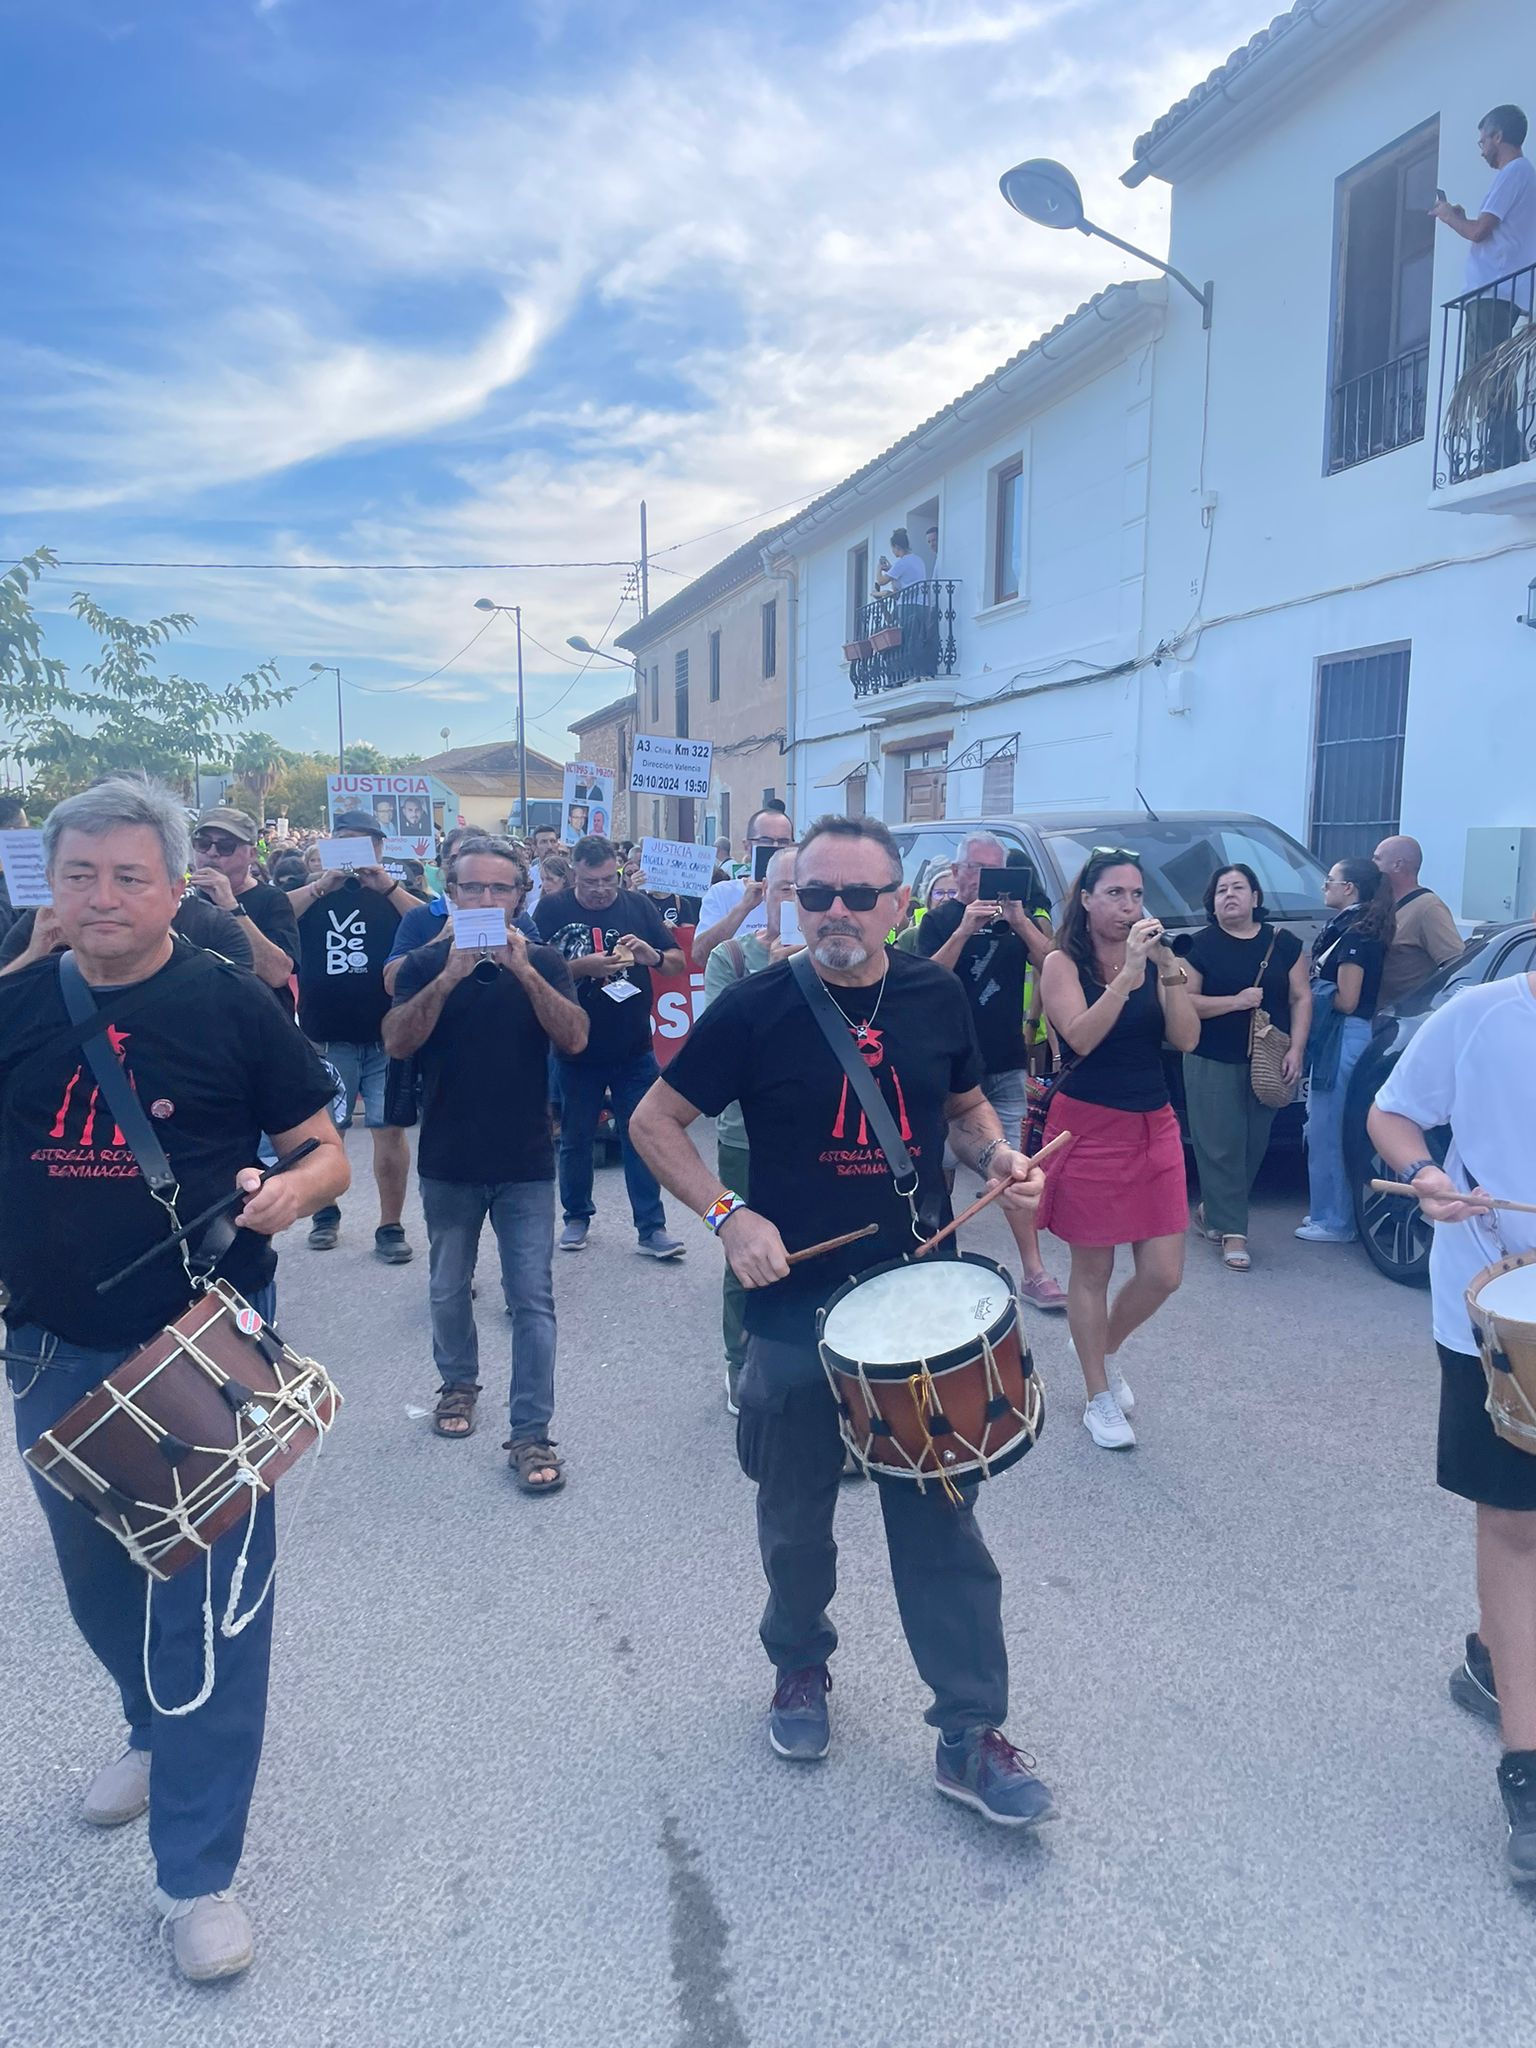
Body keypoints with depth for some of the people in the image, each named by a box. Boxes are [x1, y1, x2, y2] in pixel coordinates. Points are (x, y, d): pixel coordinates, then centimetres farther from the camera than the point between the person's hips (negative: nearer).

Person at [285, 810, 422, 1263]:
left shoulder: (395, 894, 8)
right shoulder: (314, 894, 9)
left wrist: (388, 886, -17)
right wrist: (322, 886, -17)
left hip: (387, 1036, -1)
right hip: (326, 1037, 1)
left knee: (390, 1128, -3)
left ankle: (391, 1227, 6)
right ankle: (325, 1213, 29)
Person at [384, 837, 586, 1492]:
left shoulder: (543, 962, 1)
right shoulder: (425, 964, 1)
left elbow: (574, 1038, -13)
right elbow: (397, 1044, -14)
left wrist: (523, 970, -23)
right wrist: (450, 976, -25)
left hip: (526, 1164, -1)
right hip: (448, 1162, 1)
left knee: (532, 1299, -4)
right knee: (449, 1291, 17)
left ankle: (531, 1433, 2)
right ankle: (457, 1383, 40)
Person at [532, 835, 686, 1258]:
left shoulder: (638, 906, 2)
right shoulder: (552, 911, -2)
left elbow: (678, 963, 4)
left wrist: (653, 956, -17)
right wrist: (584, 966, -22)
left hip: (634, 1048, 1)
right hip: (577, 1047, 0)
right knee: (576, 1138, 12)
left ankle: (652, 1227, 8)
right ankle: (577, 1217, 28)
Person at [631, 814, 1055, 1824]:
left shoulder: (937, 997, -1)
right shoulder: (757, 1009, -11)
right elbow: (656, 1120, -3)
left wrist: (999, 1156, -6)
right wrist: (729, 1216, -16)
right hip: (797, 1309, -1)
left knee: (943, 1521, 7)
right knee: (797, 1520, 17)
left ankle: (972, 1734, 21)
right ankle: (801, 1665, 43)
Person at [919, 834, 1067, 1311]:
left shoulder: (1017, 918, 7)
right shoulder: (939, 921, 1)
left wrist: (1019, 919, -19)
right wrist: (965, 929, -23)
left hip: (1006, 1063, 1)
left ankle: (1034, 1273, 1)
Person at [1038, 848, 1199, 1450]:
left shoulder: (1154, 959, 6)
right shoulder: (1063, 963, -5)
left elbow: (1186, 1039, -5)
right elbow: (1082, 1038, -20)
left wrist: (1167, 966, -16)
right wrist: (1127, 970, -24)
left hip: (1154, 1128, 4)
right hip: (1089, 1127, -4)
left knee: (1163, 1273, 3)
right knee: (1092, 1268, 5)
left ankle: (1107, 1353, 32)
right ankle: (1099, 1399, 21)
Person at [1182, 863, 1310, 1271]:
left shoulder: (1284, 943, 7)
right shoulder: (1201, 946, 0)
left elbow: (1301, 997, 6)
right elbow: (1184, 1001, -5)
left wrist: (1296, 1049, -5)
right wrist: (1235, 1001, -16)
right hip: (1213, 1064, -2)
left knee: (1254, 1145, 7)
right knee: (1221, 1146, -5)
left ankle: (1213, 1209, 27)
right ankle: (1232, 1231, 1)